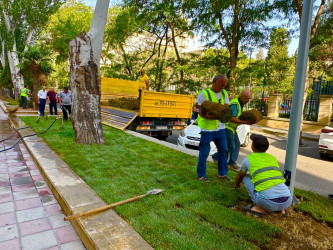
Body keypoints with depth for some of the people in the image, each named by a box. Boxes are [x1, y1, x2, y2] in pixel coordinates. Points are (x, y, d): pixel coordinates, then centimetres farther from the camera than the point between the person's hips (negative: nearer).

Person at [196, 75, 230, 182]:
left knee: (223, 151, 12)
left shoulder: (224, 94, 10)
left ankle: (222, 173, 28)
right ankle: (201, 175, 15)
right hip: (206, 128, -6)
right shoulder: (204, 94, -9)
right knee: (204, 153, 0)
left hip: (220, 128, 6)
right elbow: (201, 112, -15)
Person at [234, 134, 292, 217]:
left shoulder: (248, 159, 9)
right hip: (287, 202, 5)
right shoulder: (273, 158, 22)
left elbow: (239, 176, 29)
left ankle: (259, 208, 7)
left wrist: (236, 184, 54)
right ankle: (280, 208, 14)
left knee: (246, 177, 18)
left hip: (269, 203, -5)